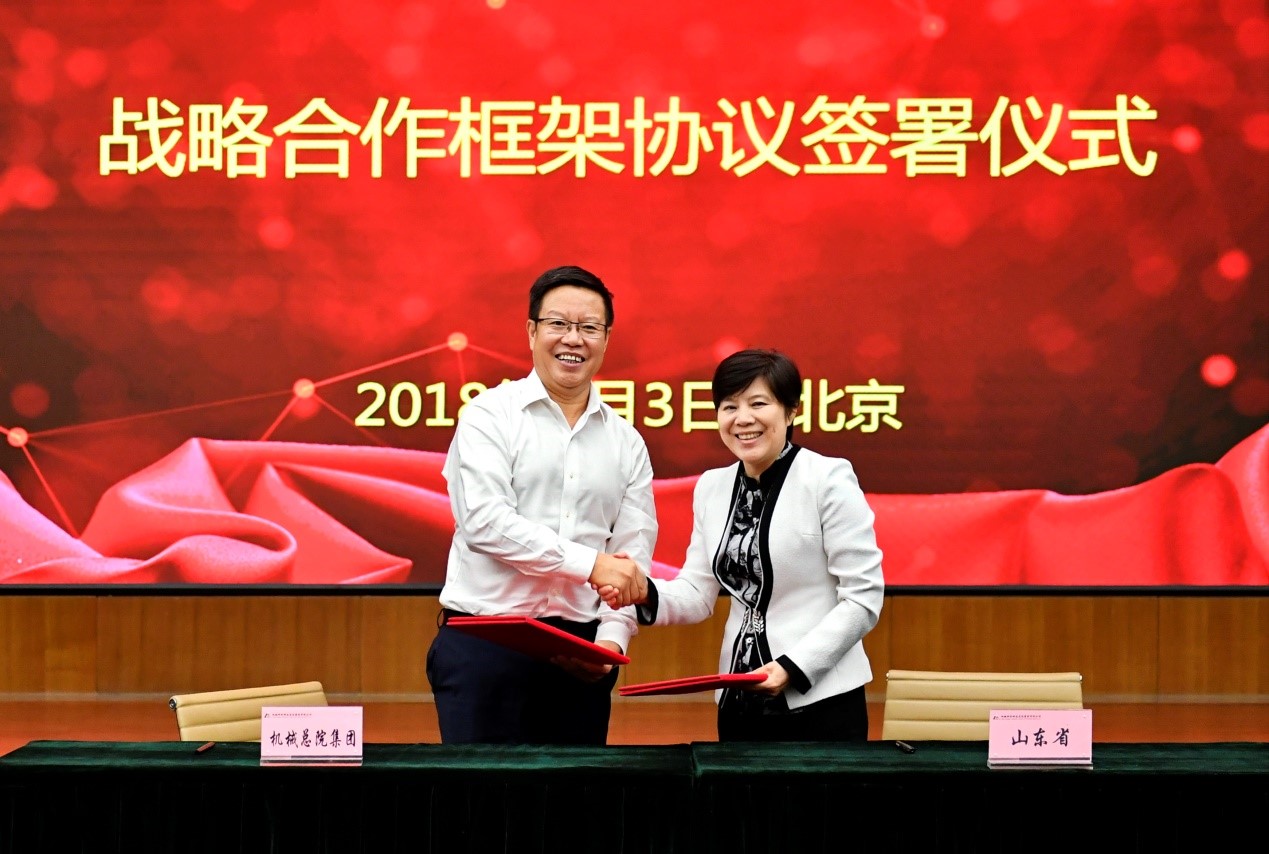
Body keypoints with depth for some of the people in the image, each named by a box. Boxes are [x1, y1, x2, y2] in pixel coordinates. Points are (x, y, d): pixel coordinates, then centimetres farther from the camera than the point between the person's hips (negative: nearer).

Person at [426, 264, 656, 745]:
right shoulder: (490, 415, 0)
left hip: (579, 657, 4)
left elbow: (633, 556, 7)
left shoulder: (626, 442, 12)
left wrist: (612, 638, -9)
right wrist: (592, 564, -17)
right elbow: (485, 520, -13)